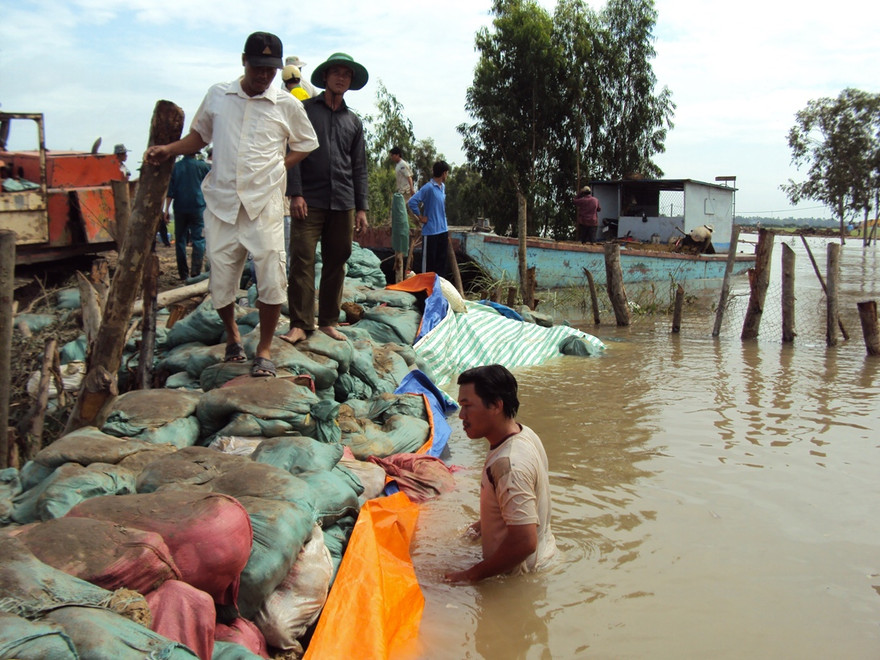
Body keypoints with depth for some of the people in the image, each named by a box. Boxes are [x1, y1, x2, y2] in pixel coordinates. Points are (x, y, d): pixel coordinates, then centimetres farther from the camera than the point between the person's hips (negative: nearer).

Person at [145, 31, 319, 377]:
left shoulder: (287, 105, 3)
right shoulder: (217, 95, 9)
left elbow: (306, 145, 15)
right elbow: (199, 136, 20)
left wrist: (277, 168, 2)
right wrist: (168, 149, 2)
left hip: (264, 205, -2)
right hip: (221, 203, 2)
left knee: (272, 280, -8)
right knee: (220, 283, 5)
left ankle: (264, 349, 11)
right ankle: (232, 333, 34)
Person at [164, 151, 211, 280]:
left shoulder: (175, 167, 4)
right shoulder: (202, 166, -2)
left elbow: (170, 190, 2)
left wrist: (167, 209, 4)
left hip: (180, 209, 3)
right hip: (197, 208, -3)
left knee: (180, 240, 10)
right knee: (199, 239, -3)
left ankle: (183, 273, 11)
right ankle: (195, 272, -15)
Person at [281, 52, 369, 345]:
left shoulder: (354, 121, 18)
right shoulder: (305, 109, 7)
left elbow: (359, 167, 17)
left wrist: (361, 207, 10)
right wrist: (295, 193, -10)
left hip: (343, 203, 4)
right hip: (310, 200, -4)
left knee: (336, 263, 5)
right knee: (302, 260, -9)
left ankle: (328, 322, 13)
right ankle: (300, 324, -7)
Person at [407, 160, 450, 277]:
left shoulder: (443, 187, 11)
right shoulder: (428, 187, -14)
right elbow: (412, 202, -21)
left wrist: (446, 227, 16)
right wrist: (421, 217, -12)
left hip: (443, 231, 8)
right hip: (431, 231, -8)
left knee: (441, 262, 13)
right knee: (429, 263, 0)